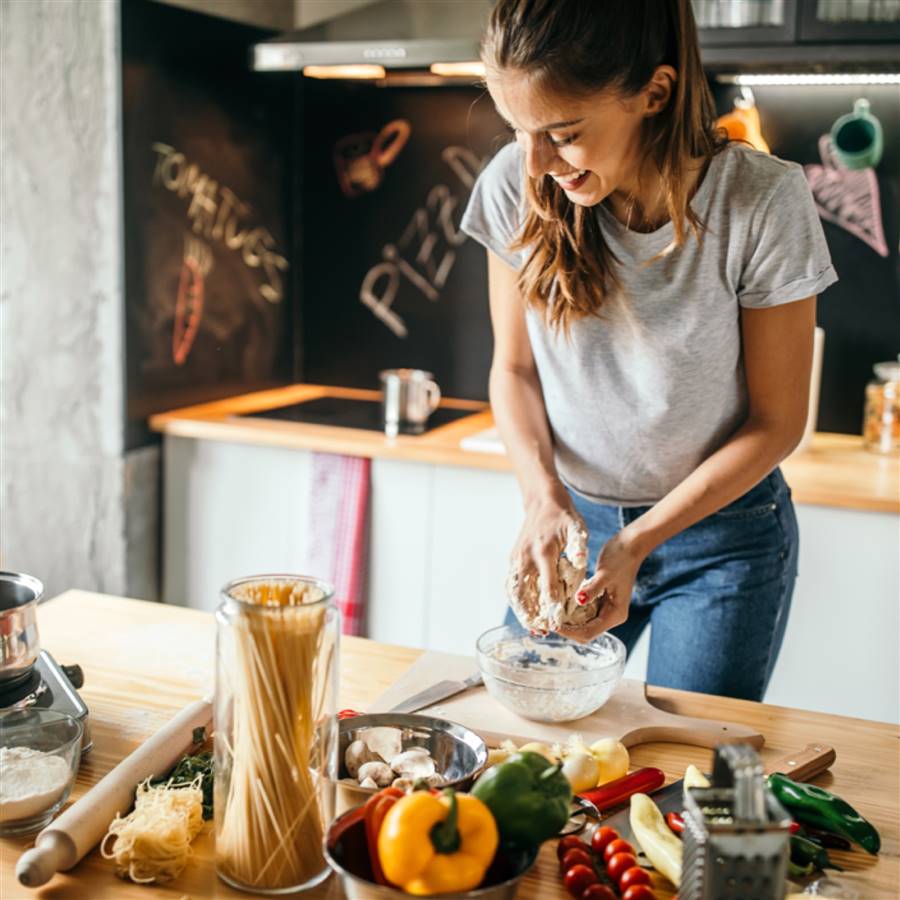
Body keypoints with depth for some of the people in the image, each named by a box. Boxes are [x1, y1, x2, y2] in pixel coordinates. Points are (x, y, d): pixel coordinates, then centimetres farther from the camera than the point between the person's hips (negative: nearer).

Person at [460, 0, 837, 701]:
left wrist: (638, 543, -19)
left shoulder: (764, 202, -21)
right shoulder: (517, 185, -14)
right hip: (569, 515, 3)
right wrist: (545, 495, -17)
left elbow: (776, 421, -12)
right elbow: (514, 367, 0)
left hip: (722, 532, -2)